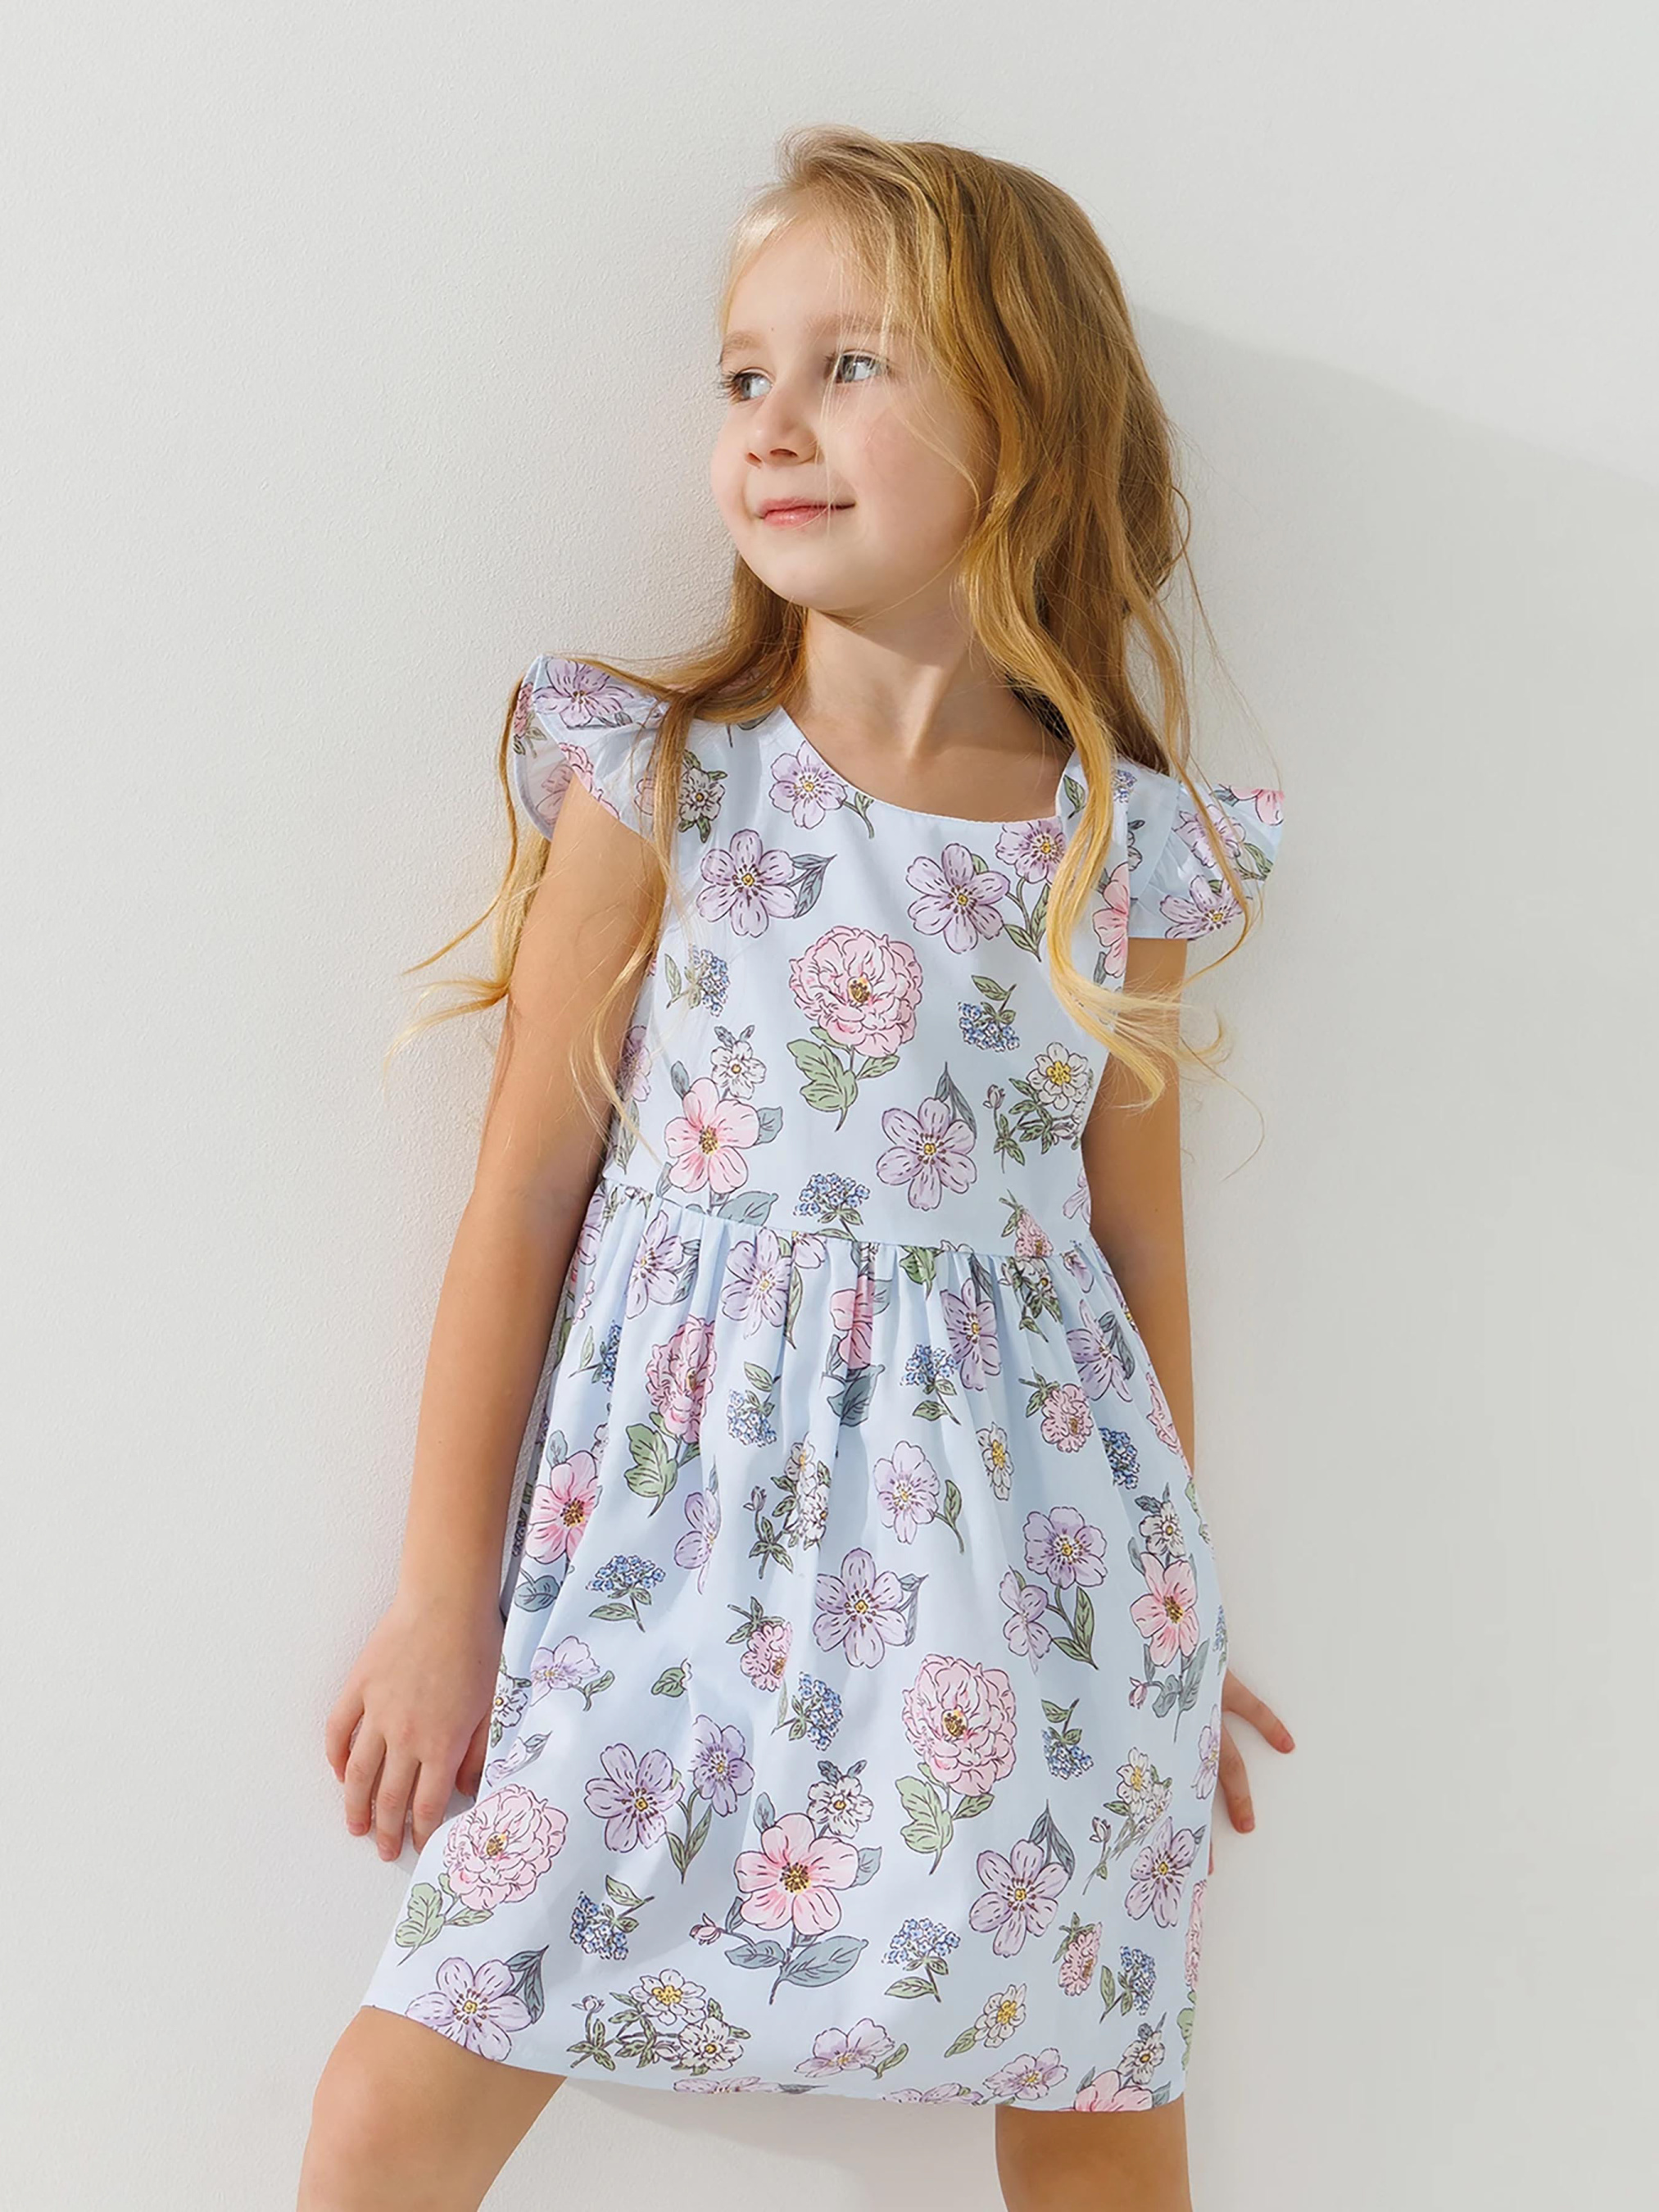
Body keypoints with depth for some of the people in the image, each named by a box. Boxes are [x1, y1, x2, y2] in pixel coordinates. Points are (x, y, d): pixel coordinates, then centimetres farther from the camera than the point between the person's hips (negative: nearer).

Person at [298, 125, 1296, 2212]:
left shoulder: (1132, 850, 2)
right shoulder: (659, 788, -3)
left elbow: (1139, 1248, 10)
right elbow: (523, 1199, -1)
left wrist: (1167, 1609, 17)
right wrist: (443, 1596, 1)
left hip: (1018, 1562, 2)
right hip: (676, 1538, -1)